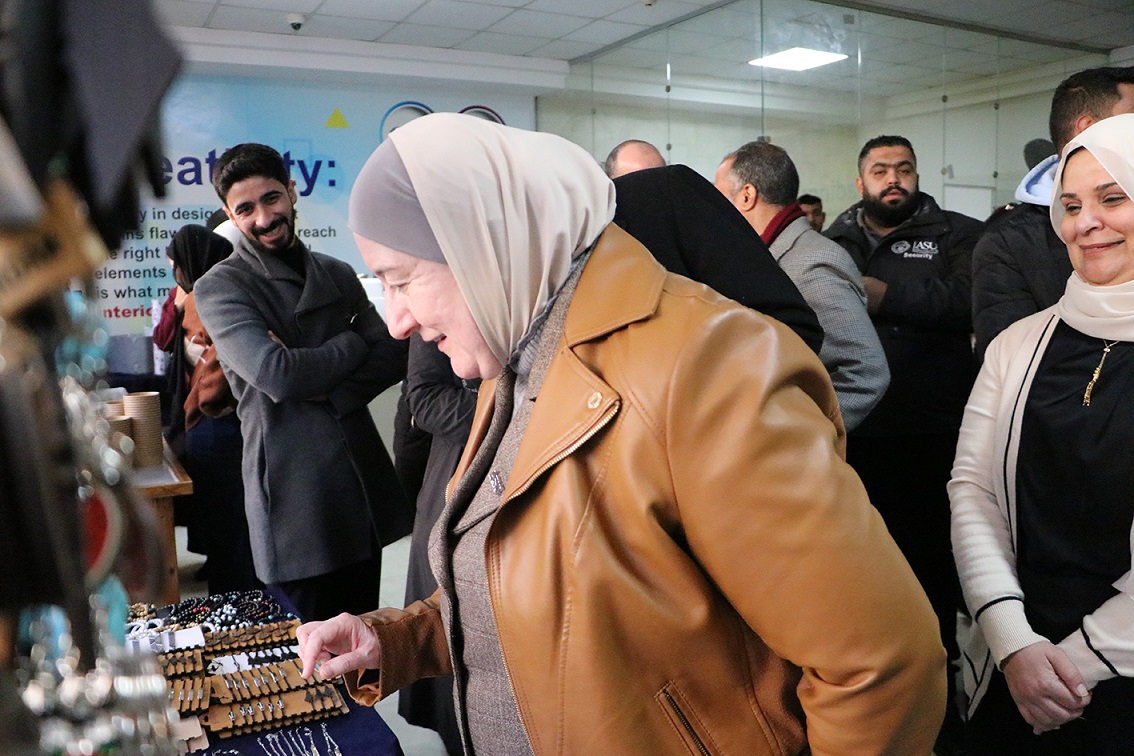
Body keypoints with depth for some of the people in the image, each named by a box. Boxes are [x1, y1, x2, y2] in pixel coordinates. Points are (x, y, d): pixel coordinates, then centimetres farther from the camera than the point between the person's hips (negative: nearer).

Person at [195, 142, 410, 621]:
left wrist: (323, 392, -13)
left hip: (365, 484, 5)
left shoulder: (338, 275, 12)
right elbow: (277, 375, -19)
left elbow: (393, 357, 3)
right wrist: (351, 344, -4)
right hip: (295, 496, -5)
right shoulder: (219, 289, -4)